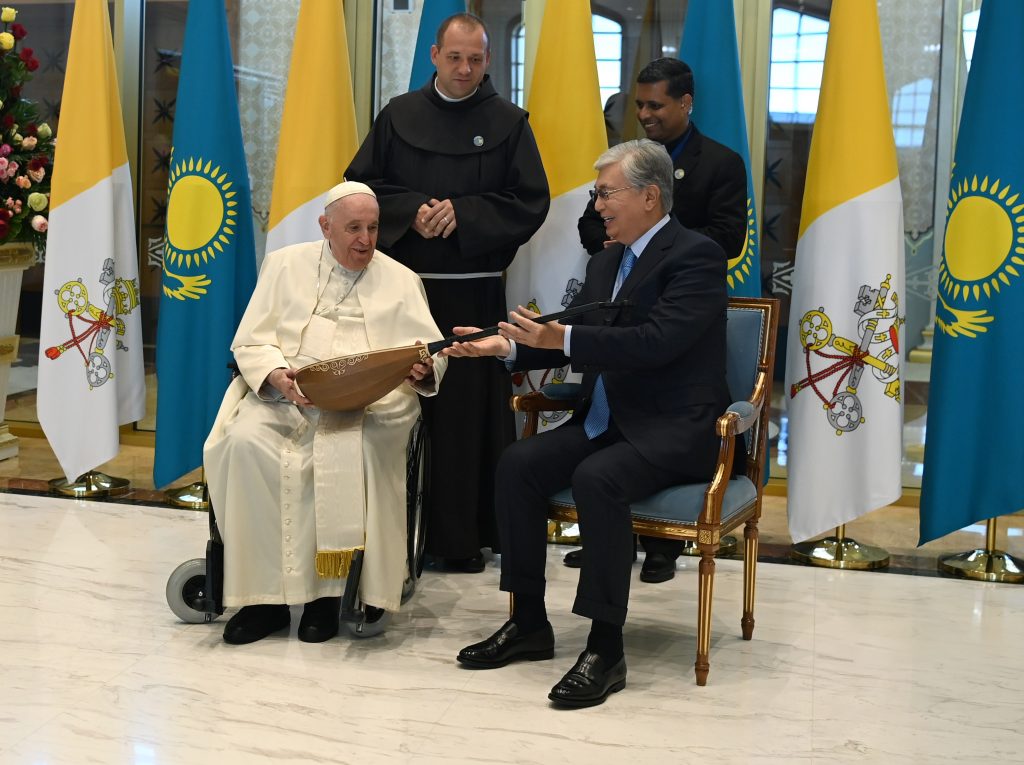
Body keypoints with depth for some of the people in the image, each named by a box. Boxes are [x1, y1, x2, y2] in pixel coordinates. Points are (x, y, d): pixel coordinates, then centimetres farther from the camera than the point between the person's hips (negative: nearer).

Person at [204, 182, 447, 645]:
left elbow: (432, 352, 8)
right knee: (246, 442, -30)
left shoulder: (401, 280, 17)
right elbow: (250, 342, 8)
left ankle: (326, 591, -24)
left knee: (348, 448, -36)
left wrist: (423, 369, -17)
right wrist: (278, 375, -14)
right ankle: (264, 595, -24)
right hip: (285, 395, 1)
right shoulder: (286, 265, 16)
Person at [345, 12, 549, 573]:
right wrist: (411, 210, -10)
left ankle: (462, 534, 9)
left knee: (468, 409, -1)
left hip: (475, 293, -1)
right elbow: (360, 184, 8)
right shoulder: (399, 116, 9)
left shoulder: (507, 123, 4)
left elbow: (531, 202, 0)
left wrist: (462, 213, -12)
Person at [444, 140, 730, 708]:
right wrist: (509, 345, 1)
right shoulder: (606, 263, 16)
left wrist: (562, 337, -29)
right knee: (518, 464, -12)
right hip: (605, 421, 8)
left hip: (673, 428, -8)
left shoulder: (695, 256, -11)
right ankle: (529, 623, -1)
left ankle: (605, 648, -23)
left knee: (596, 478, -33)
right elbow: (575, 342, 18)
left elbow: (657, 341, -25)